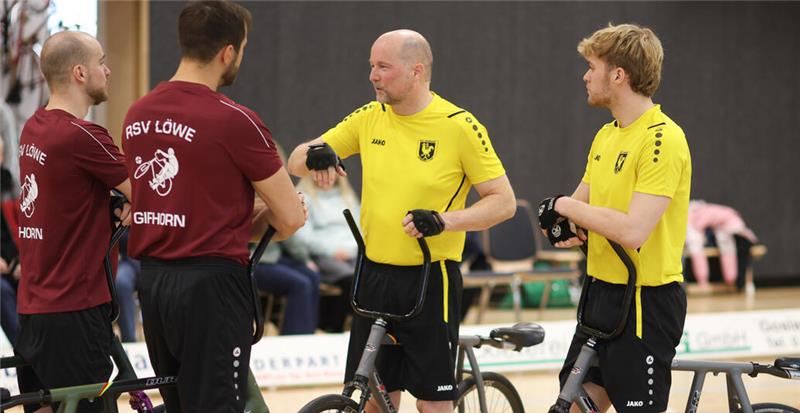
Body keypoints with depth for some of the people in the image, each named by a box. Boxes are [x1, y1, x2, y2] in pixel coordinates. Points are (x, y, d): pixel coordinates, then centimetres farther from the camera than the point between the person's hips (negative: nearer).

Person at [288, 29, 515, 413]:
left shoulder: (459, 126, -10)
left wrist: (442, 220, -22)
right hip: (374, 277, 5)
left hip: (430, 280, -5)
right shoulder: (370, 118, 3)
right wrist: (315, 155, -16)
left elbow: (503, 201, -8)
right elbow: (295, 162, 8)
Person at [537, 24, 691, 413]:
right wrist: (563, 226, -5)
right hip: (602, 293, 9)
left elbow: (633, 231, -27)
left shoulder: (662, 139, -18)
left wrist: (566, 206, -14)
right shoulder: (606, 136, 12)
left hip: (646, 303, -9)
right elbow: (579, 201, 19)